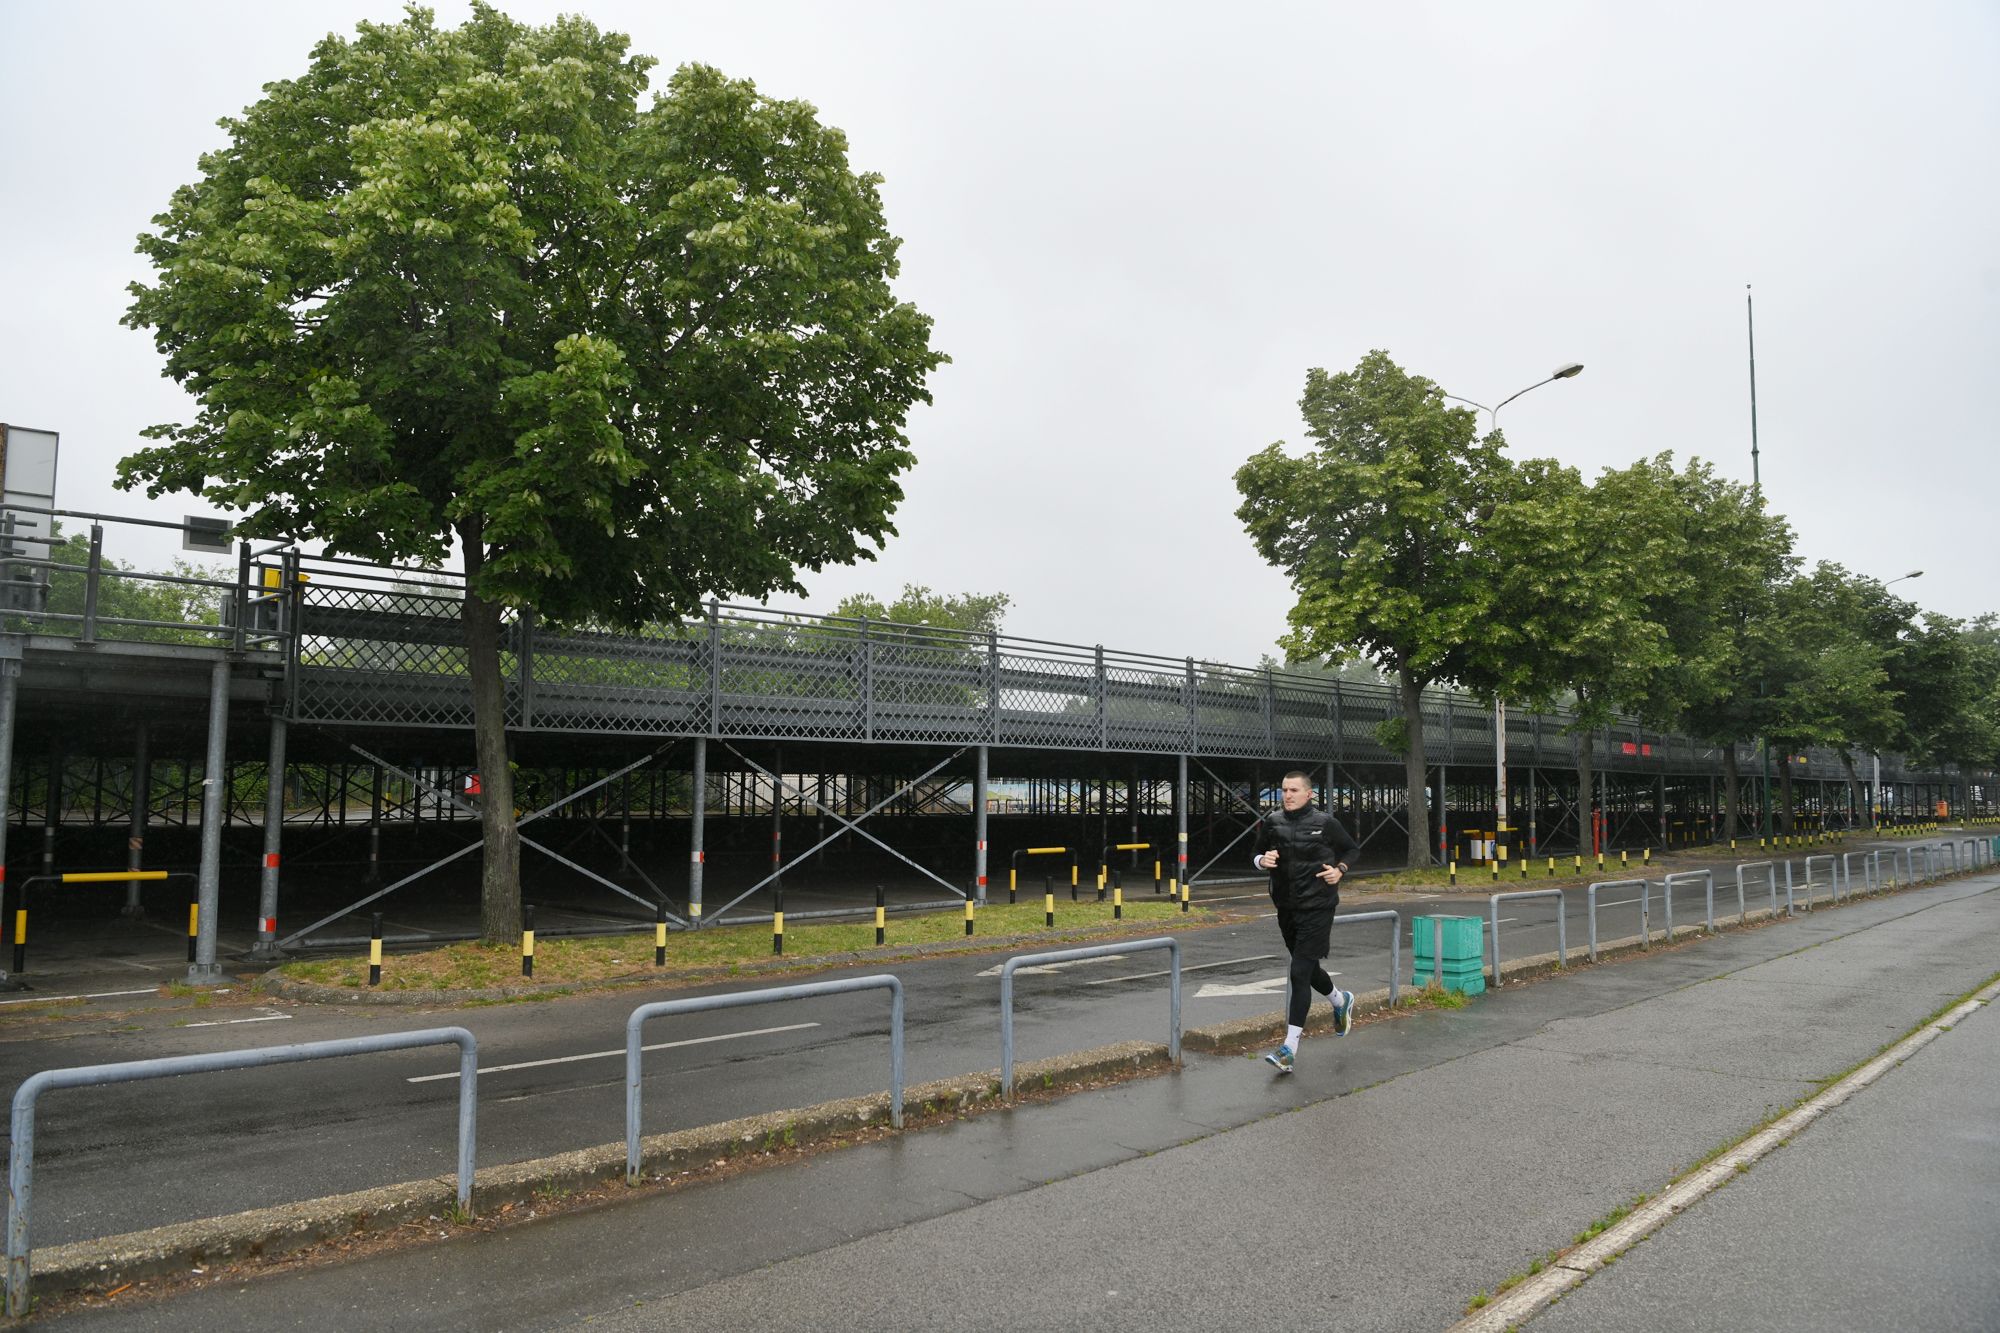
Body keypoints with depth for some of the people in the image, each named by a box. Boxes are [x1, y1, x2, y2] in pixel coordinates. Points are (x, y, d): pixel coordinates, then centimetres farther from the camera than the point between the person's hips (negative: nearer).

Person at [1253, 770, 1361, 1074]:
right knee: (1308, 969, 20)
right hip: (1286, 908, 5)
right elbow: (1258, 854, 15)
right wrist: (1263, 860, -8)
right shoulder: (1272, 822, 2)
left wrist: (1340, 870, -8)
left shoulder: (1325, 823, -7)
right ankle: (1341, 1000, 51)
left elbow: (1352, 849, 9)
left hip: (1317, 908, -5)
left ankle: (1290, 1048, -9)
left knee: (1300, 972, -11)